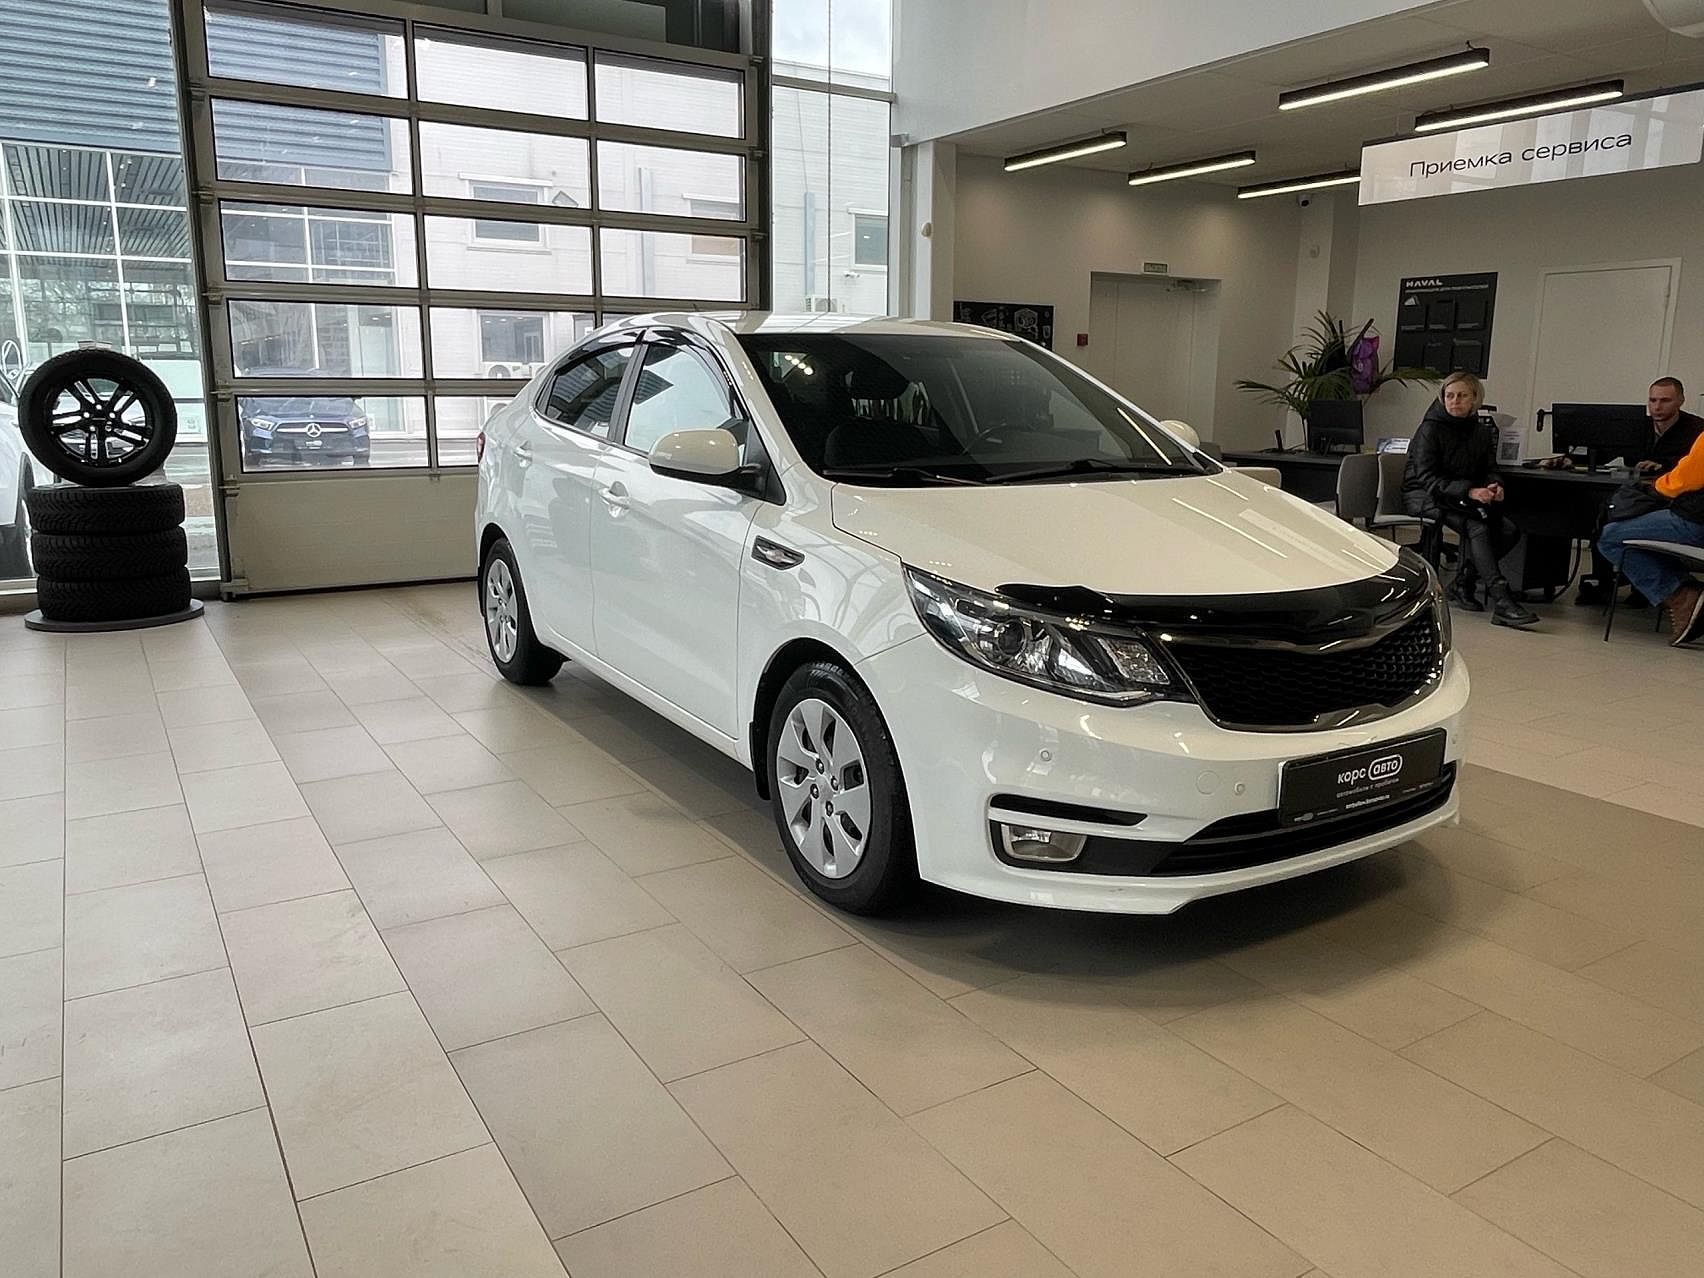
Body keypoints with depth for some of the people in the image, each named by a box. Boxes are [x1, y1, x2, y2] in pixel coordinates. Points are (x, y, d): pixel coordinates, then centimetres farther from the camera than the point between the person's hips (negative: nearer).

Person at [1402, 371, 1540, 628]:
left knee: (1509, 531, -16)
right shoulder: (1431, 429, -10)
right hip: (1422, 496, -6)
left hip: (1462, 499, 7)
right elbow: (1427, 478, -19)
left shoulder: (1482, 430, 8)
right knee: (1477, 527, -31)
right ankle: (1501, 602, -36)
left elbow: (1489, 469, 9)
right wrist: (1470, 491, -32)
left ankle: (1464, 583, -6)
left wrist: (1494, 486, -18)